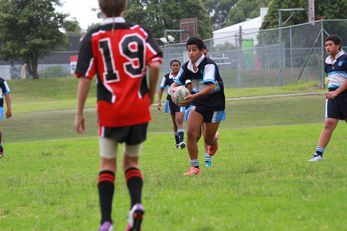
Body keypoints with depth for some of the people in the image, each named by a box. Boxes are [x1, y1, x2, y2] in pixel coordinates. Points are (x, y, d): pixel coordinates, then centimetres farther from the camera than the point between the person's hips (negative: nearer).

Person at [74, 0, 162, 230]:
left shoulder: (93, 37, -1)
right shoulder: (140, 32, 3)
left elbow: (85, 77, -4)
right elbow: (155, 65, -9)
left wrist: (79, 112, 2)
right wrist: (151, 94, 8)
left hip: (110, 112, -1)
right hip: (139, 111, 1)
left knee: (108, 164, 11)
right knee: (132, 162, 17)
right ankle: (136, 204, -11)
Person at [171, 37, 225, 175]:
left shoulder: (209, 65, -24)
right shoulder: (187, 67, -5)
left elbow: (210, 87, -36)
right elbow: (176, 82, -2)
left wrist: (193, 97, -50)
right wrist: (173, 90, -27)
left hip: (215, 105, -5)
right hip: (198, 103, 5)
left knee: (208, 140, 2)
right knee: (191, 132, -15)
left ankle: (214, 140, 41)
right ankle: (194, 167, -7)